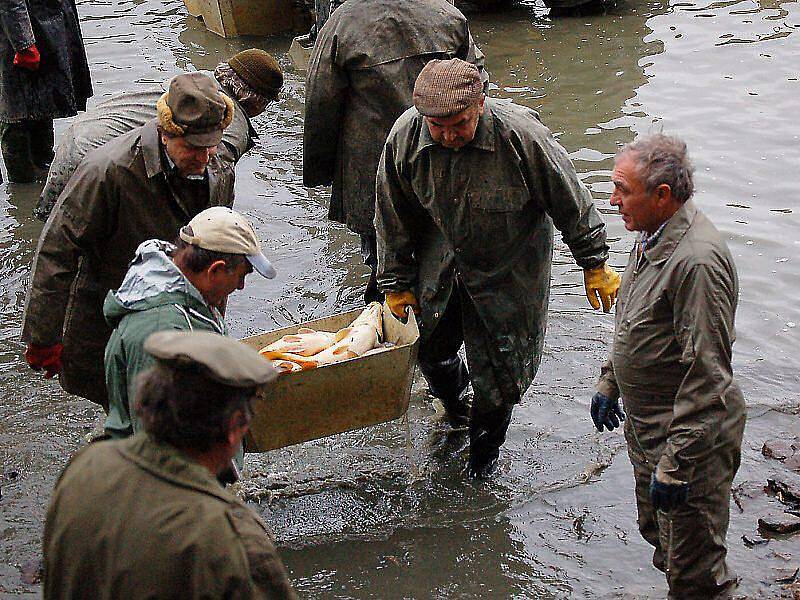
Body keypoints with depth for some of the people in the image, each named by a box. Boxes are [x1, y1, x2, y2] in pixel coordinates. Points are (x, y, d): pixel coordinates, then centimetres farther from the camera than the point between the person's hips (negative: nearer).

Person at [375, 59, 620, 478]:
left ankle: (484, 451, 34)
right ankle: (453, 404, 52)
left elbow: (571, 204, -16)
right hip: (441, 262, 3)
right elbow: (393, 218, -5)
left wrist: (594, 266, -6)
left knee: (499, 366, 6)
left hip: (508, 267, -3)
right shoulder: (404, 137, -21)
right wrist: (396, 283, 2)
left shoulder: (522, 136, -32)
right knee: (431, 347, 15)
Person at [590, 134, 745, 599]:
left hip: (691, 437, -10)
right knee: (659, 536, 25)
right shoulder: (653, 237, 3)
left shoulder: (697, 260, -29)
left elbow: (707, 375, -29)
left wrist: (675, 464, -26)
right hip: (645, 425, 10)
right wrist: (610, 382, 26)